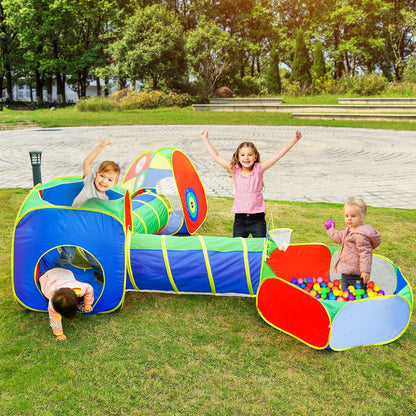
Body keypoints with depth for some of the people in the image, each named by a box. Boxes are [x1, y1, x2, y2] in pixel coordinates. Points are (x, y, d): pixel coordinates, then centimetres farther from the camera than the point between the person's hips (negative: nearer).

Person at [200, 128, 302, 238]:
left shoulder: (259, 169, 1)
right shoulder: (235, 170, 3)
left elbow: (278, 154, -1)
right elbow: (216, 156, 5)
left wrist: (294, 140, -4)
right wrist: (205, 139, 8)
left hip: (258, 220, -1)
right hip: (239, 220, 1)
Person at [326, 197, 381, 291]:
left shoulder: (361, 235, -21)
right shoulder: (348, 230, 10)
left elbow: (365, 253, -23)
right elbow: (339, 236, 31)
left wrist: (365, 270, -26)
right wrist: (331, 230, 45)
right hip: (346, 272, 10)